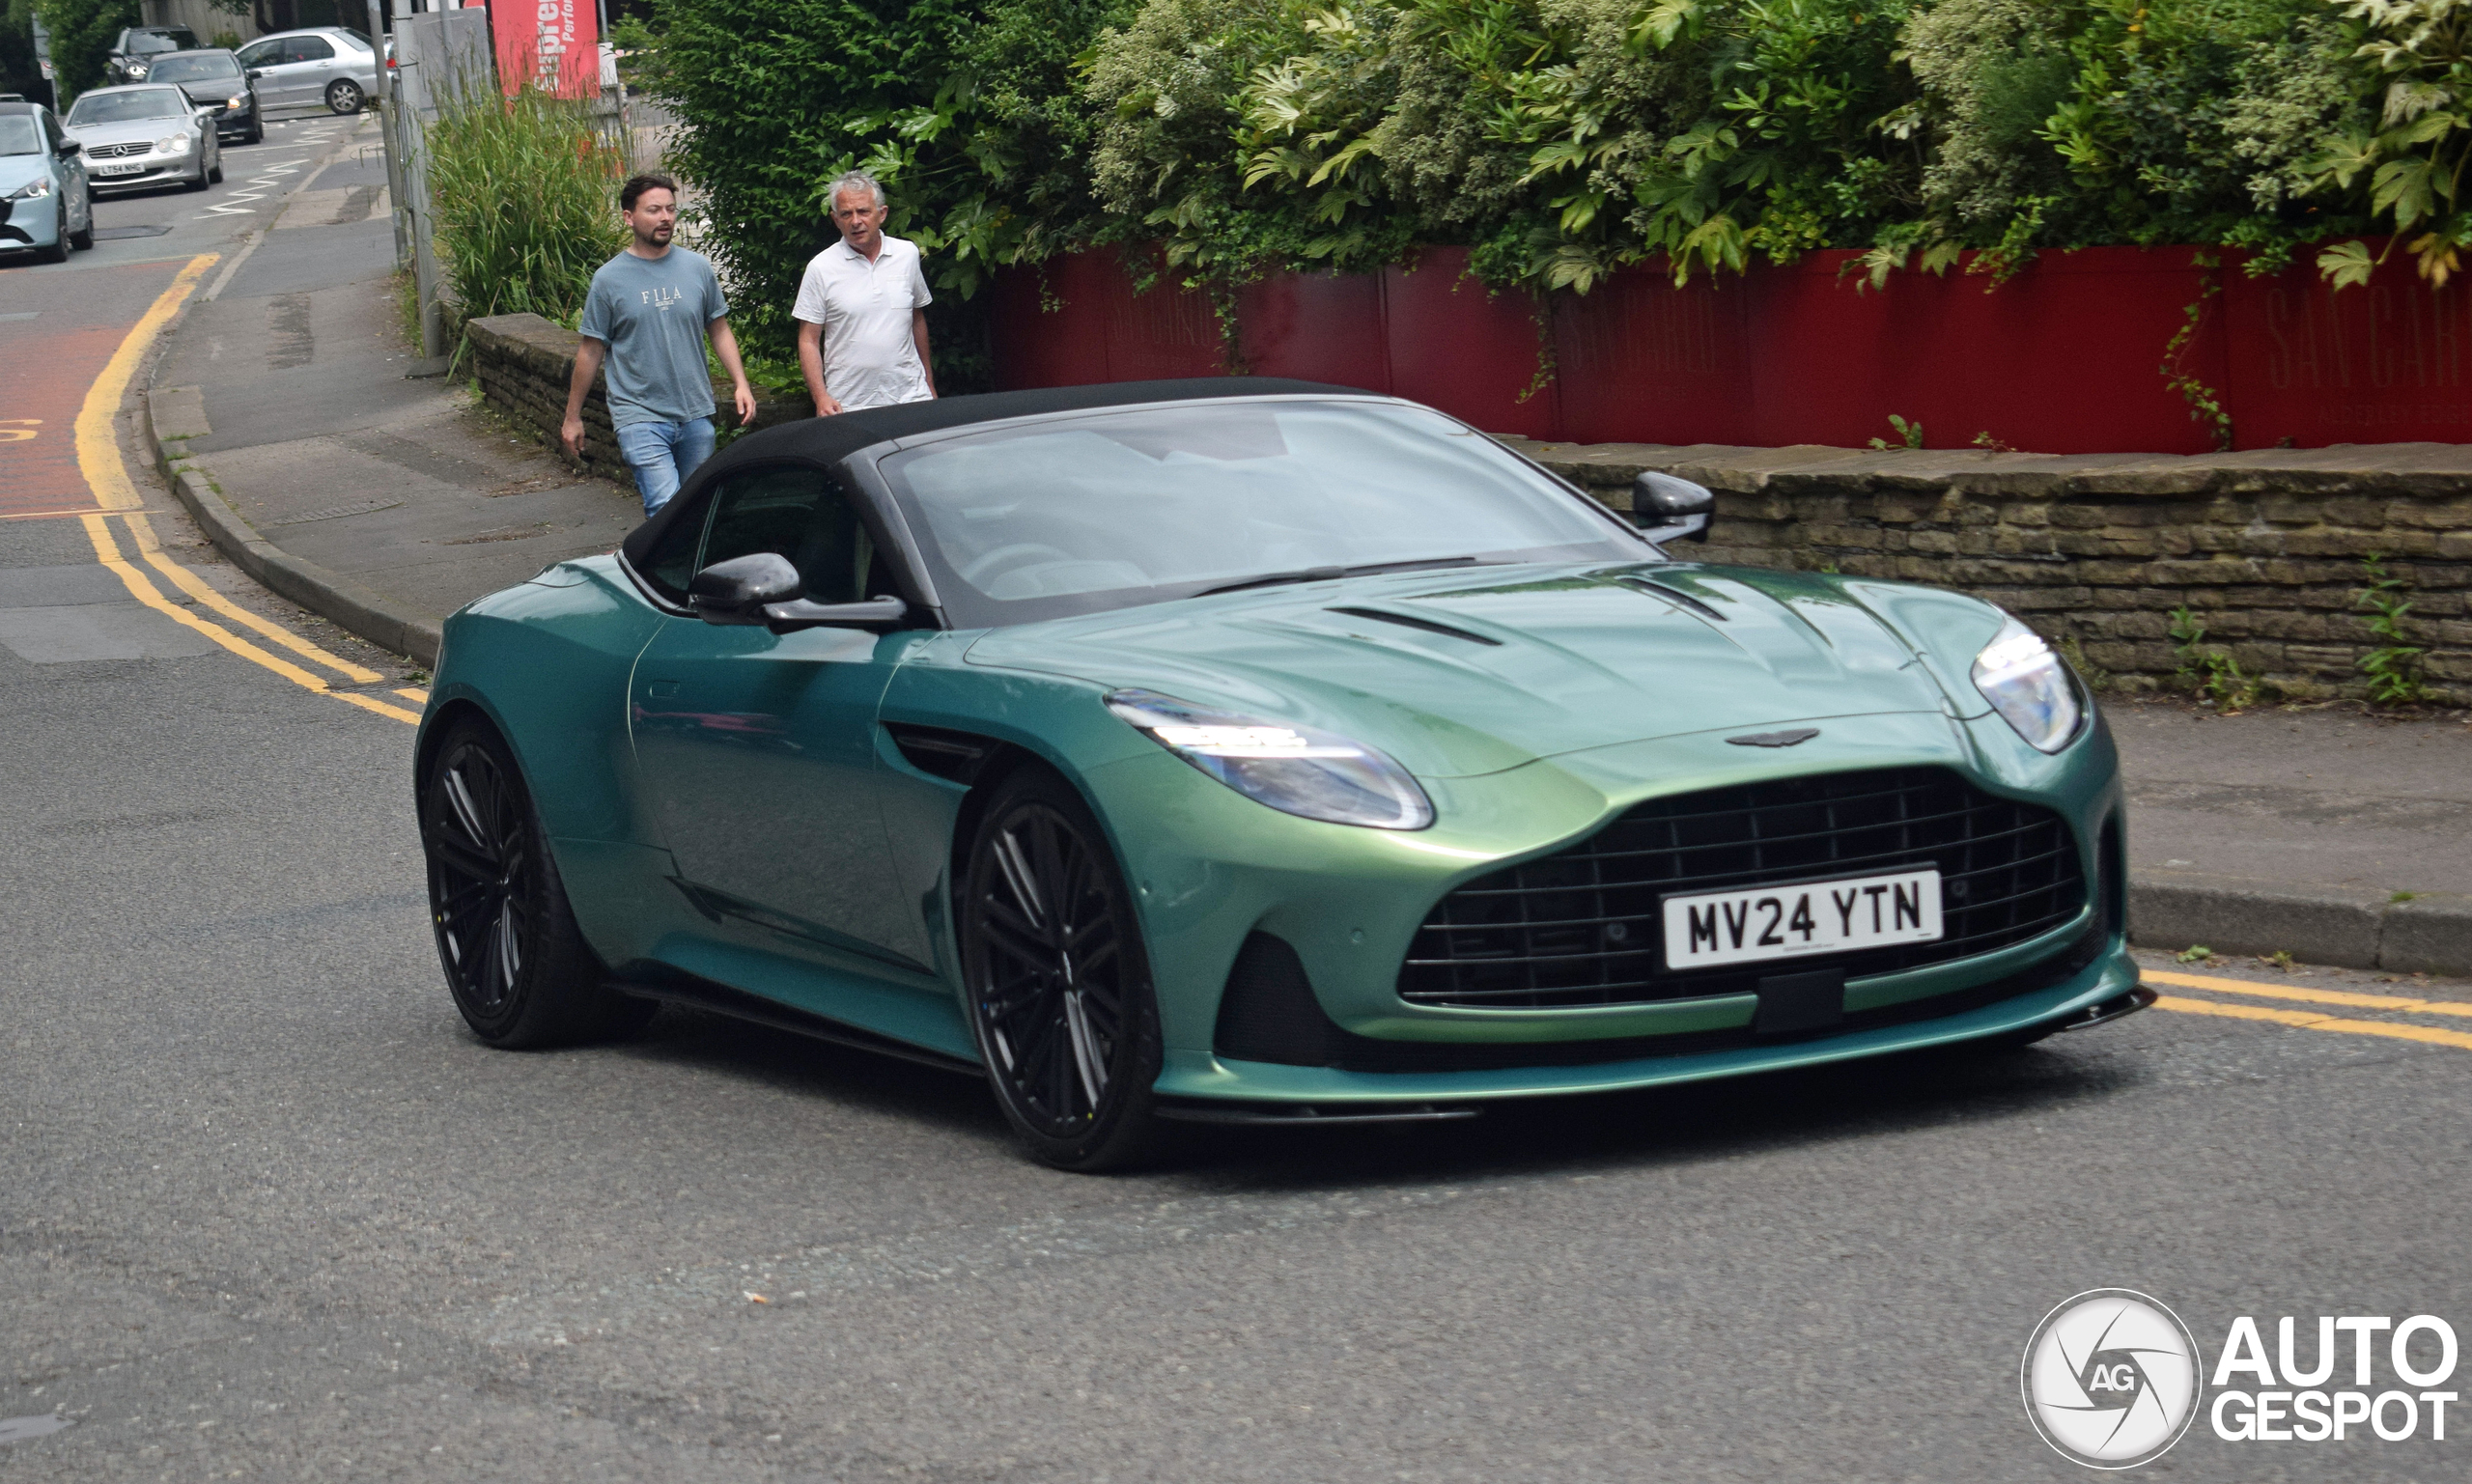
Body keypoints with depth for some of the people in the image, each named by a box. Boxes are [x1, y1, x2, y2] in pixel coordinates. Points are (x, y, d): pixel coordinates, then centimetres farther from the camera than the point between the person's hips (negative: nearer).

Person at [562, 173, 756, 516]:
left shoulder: (697, 268, 5)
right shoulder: (609, 279, -3)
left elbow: (719, 331, 15)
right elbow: (591, 351, 4)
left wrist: (740, 384, 3)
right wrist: (572, 417, 8)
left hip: (696, 414, 4)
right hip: (640, 416, -4)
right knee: (666, 509, -19)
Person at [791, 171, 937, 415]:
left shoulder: (908, 255, 9)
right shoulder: (821, 268, 0)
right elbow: (808, 340, 0)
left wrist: (929, 383, 22)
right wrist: (821, 397, -13)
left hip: (909, 397, 2)